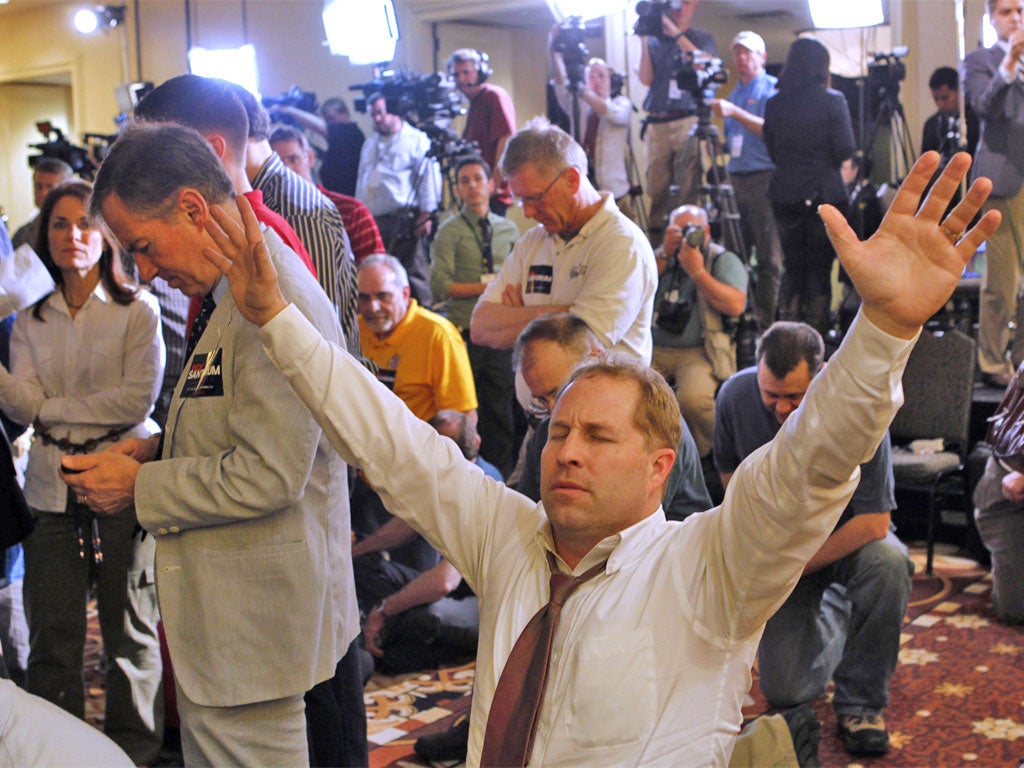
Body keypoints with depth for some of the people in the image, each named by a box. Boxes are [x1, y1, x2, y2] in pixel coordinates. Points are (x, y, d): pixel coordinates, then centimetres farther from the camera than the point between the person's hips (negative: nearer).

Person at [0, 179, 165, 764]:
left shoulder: (138, 310, 0)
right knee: (52, 633, 5)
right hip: (52, 488, 3)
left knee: (131, 629, 5)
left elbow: (137, 401, -10)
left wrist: (53, 409, -7)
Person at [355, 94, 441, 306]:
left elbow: (429, 178, -7)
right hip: (372, 222, 7)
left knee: (413, 273, -8)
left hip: (403, 221, -7)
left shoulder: (416, 140, 1)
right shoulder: (369, 145, 25)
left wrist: (425, 215, -13)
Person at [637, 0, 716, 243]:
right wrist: (644, 40, -1)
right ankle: (656, 244, 3)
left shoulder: (702, 39, 12)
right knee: (657, 189, 0)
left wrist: (676, 33, -10)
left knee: (687, 189, -10)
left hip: (688, 121, -2)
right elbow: (646, 78, 5)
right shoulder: (655, 41, 17)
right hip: (657, 124, 2)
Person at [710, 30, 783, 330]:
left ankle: (766, 321, -6)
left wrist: (734, 112, -21)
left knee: (768, 256, -7)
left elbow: (771, 130, -15)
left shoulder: (771, 89, -1)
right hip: (737, 178, 7)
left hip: (763, 178, -7)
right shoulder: (734, 92, 21)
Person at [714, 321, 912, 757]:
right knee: (786, 693, -9)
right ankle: (833, 609, 26)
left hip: (848, 537, -2)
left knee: (887, 563, -39)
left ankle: (860, 701, -17)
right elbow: (730, 472, 6)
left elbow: (875, 521, -25)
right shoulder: (735, 396, -15)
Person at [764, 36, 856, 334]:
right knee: (820, 267, 3)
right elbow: (845, 149, -9)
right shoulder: (832, 100, -8)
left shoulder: (774, 103, 2)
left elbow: (772, 150, 9)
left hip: (784, 195, 3)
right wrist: (823, 161, 10)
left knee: (792, 265, 12)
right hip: (824, 194, -3)